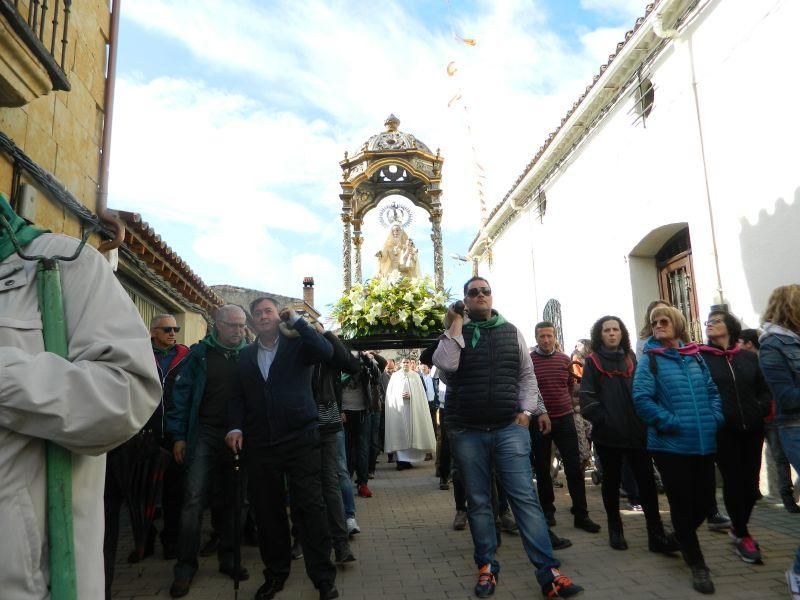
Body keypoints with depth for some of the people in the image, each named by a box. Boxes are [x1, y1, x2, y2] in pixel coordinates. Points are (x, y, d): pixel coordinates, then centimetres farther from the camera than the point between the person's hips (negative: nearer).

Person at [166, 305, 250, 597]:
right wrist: (179, 436, -4)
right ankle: (186, 566, 7)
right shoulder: (200, 353, 1)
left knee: (231, 499, 11)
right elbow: (182, 394, 0)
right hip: (205, 434, -2)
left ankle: (228, 559, 24)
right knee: (194, 499, -5)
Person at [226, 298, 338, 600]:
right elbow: (237, 396, 13)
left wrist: (297, 321, -10)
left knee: (310, 505, -4)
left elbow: (325, 352, -15)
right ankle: (275, 573, 26)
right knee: (267, 510, 10)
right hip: (260, 444, 4)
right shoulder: (245, 354, 15)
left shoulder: (297, 344, 4)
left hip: (300, 439, -3)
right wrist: (235, 427, -3)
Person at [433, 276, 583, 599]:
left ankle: (548, 572, 3)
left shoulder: (511, 332, 9)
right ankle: (486, 568, 22)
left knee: (526, 498, -2)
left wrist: (527, 410, -1)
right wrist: (456, 325, -9)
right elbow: (444, 365, -16)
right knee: (478, 502, 9)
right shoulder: (455, 334, 4)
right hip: (466, 432, 0)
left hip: (509, 428, 1)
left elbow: (526, 375, 11)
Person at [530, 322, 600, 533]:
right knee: (542, 469, 9)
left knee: (574, 467, 2)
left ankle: (581, 514, 11)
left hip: (564, 419, 2)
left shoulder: (564, 359, 4)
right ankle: (547, 511, 23)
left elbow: (571, 386, 15)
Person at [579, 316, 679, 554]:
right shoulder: (593, 362, 0)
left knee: (647, 480, 0)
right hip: (608, 433, -2)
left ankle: (656, 535, 7)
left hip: (636, 430, 3)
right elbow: (587, 397, -7)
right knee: (612, 481, 10)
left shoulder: (630, 358, 11)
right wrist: (602, 420, -15)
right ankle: (615, 531, 23)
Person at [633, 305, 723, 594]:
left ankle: (682, 536, 39)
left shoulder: (695, 356, 11)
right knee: (682, 501, 3)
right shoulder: (650, 359, -3)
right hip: (671, 443, -4)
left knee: (705, 499, 10)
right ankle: (696, 563, 19)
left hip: (704, 441, 5)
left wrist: (715, 417, 1)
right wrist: (669, 422, -16)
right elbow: (641, 398, -12)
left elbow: (713, 390, 16)